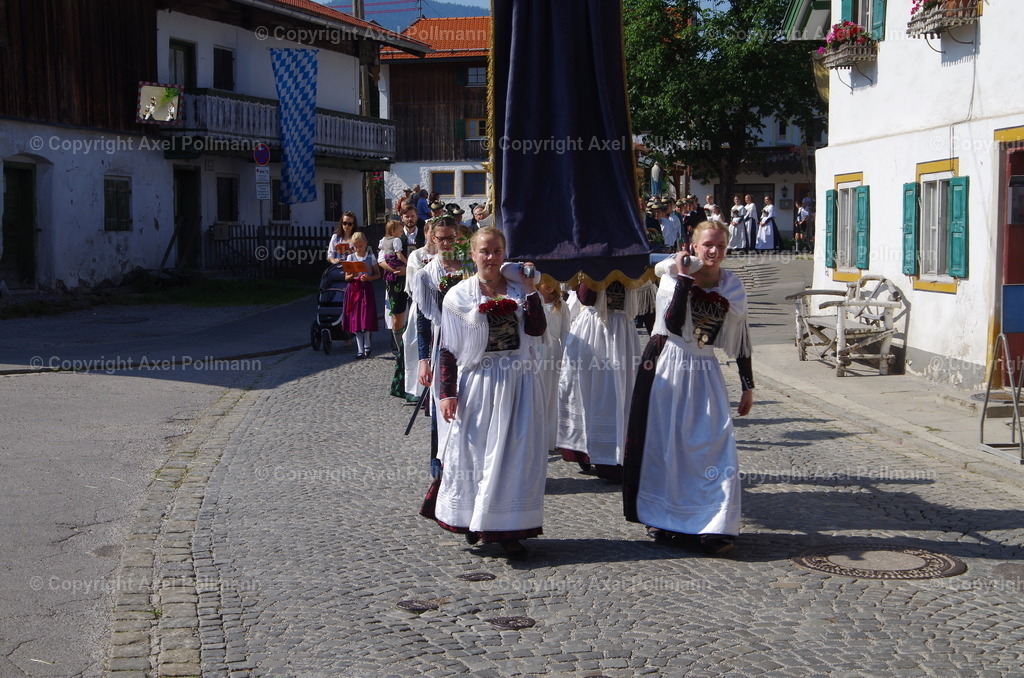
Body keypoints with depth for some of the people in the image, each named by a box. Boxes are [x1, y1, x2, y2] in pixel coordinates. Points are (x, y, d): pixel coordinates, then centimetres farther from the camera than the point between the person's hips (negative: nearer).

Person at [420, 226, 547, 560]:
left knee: (514, 454, 1)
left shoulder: (518, 289, 6)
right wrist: (448, 392, -7)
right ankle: (473, 522, 24)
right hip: (477, 383, -2)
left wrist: (530, 292, -11)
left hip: (518, 383, 2)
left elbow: (537, 330, -8)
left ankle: (508, 531, 8)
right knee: (473, 453, 4)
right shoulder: (459, 295, 0)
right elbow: (448, 350, -2)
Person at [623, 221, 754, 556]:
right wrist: (683, 278, -20)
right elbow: (673, 323, -20)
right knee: (663, 443, 4)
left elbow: (740, 339, 8)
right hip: (666, 365, -2)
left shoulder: (731, 286, 4)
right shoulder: (674, 274, -5)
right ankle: (660, 518, 18)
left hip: (705, 373, 2)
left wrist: (748, 387, 7)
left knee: (714, 444, -9)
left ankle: (712, 527, -5)